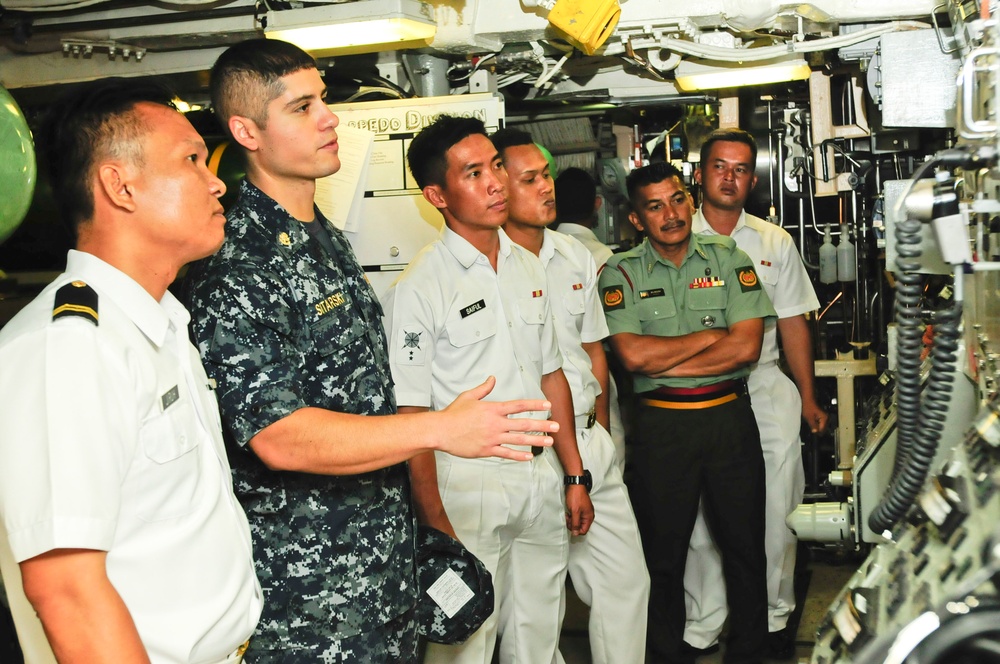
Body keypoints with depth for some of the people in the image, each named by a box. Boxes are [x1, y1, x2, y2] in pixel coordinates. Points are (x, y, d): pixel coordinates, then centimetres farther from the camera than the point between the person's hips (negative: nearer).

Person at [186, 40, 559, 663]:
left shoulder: (327, 239, 10)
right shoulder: (236, 271, -21)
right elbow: (279, 436, -27)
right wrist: (443, 429, -29)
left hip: (386, 547, 9)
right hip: (307, 583, -9)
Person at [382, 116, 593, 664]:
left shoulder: (529, 267, 8)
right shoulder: (418, 288, -14)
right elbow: (410, 418, -15)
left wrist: (574, 476, 13)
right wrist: (436, 526, -16)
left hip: (541, 478, 6)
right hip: (468, 487, -6)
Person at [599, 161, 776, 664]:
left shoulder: (728, 259, 3)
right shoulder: (620, 273, -1)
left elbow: (746, 347, -8)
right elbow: (632, 355, -14)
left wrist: (665, 363, -12)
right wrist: (712, 336, -8)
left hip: (729, 416, 1)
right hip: (661, 423, -1)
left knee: (745, 543, 11)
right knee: (663, 551, 9)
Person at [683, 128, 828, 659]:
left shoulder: (775, 242, 10)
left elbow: (792, 323, 12)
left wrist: (808, 396, 9)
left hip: (766, 391, 2)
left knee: (775, 512, 6)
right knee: (701, 518, 4)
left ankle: (774, 616, 23)